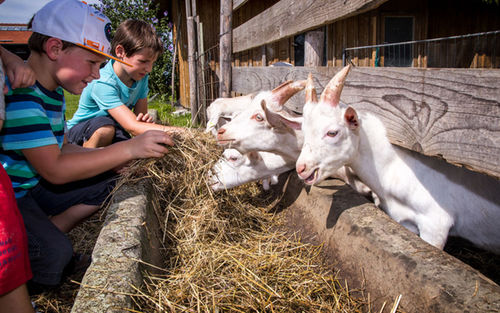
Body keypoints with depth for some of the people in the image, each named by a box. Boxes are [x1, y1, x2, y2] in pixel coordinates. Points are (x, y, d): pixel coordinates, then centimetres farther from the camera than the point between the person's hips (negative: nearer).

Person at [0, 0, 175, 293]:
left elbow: (62, 150, 6)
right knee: (54, 254, -29)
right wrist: (129, 149, -28)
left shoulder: (53, 93, 7)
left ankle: (48, 238, 1)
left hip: (31, 188, 9)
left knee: (105, 181, 4)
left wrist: (131, 150, -6)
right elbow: (54, 169, -29)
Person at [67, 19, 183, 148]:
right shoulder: (103, 83, -31)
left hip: (114, 131, 6)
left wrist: (143, 120, -32)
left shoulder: (141, 78, -8)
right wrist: (179, 132, -49)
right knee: (105, 127, -39)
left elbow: (138, 118, -6)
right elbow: (133, 127, -41)